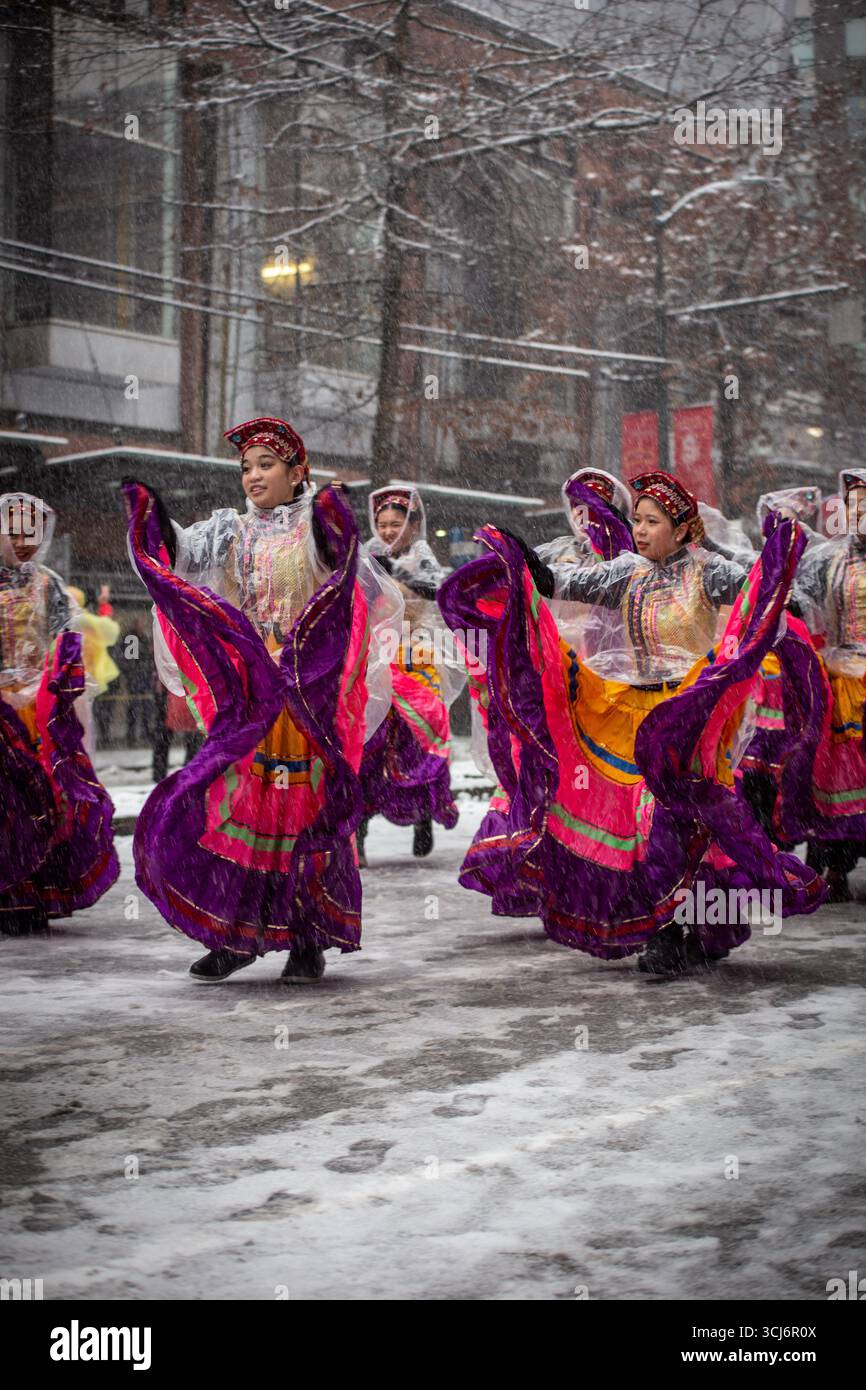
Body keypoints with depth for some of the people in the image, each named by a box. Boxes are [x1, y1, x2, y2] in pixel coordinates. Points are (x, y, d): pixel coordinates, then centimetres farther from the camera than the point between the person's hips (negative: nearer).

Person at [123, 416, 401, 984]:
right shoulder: (232, 531, 12)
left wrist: (336, 527, -33)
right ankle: (233, 936, 11)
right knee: (236, 802, 2)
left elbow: (351, 576, -17)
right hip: (246, 691, 4)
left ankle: (309, 939, 6)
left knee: (305, 806, -2)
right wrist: (148, 511, -18)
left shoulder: (317, 527, 1)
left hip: (306, 689, -3)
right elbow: (179, 551, -3)